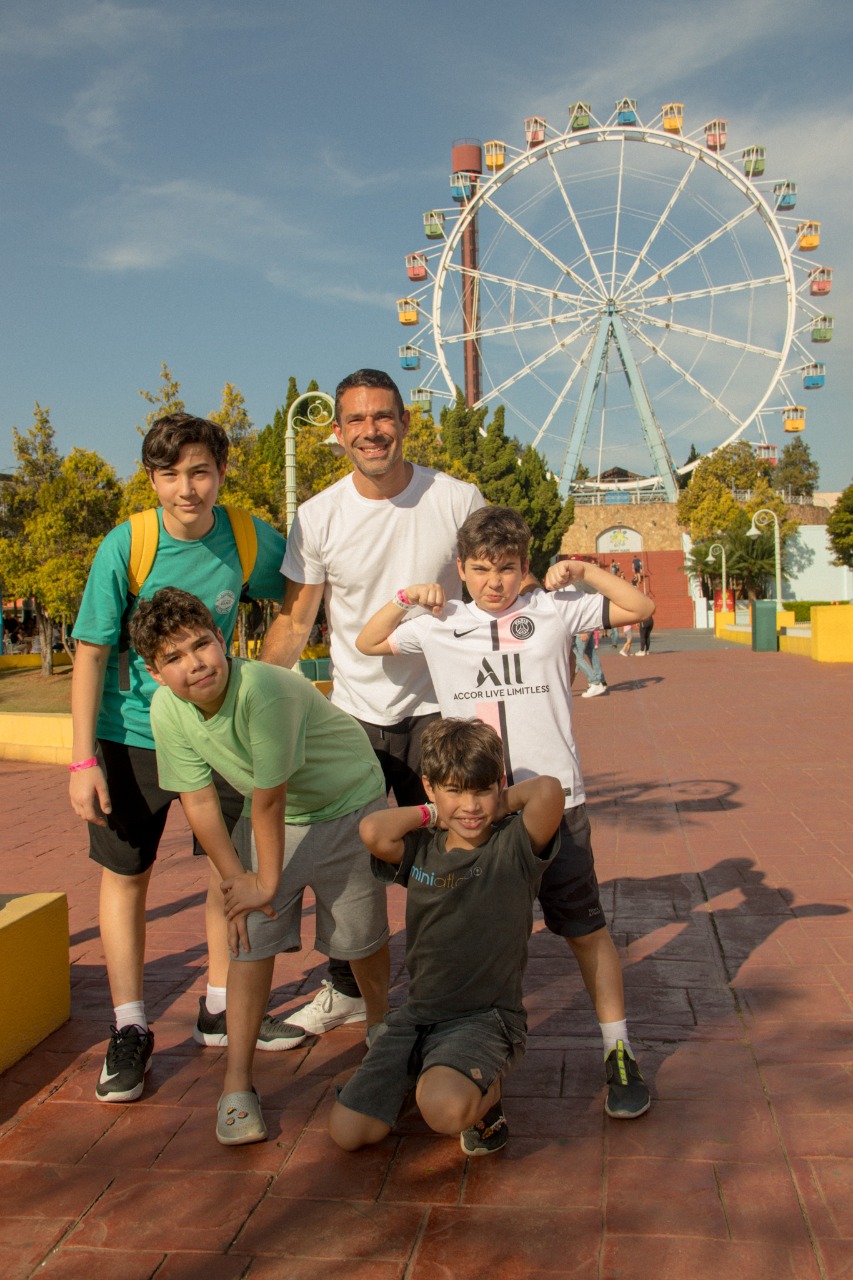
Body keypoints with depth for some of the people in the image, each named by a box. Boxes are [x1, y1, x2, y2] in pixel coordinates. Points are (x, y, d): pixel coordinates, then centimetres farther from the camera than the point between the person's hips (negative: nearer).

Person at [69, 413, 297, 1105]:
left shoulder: (250, 538, -10)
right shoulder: (126, 545, -17)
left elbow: (296, 594, 10)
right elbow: (91, 654, -13)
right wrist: (83, 761, -16)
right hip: (133, 735, -2)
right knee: (125, 876, 5)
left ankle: (221, 1010, 28)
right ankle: (130, 1031, 18)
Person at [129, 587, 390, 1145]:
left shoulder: (265, 690, -39)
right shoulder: (167, 710, -19)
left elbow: (269, 797, -29)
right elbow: (199, 799, -10)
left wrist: (267, 882, -19)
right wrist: (235, 878, -10)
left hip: (348, 802, -4)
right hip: (274, 818, 4)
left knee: (362, 935, 10)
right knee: (251, 940, -3)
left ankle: (381, 1026, 40)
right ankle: (238, 1084, 9)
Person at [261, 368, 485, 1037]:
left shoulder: (458, 500, -8)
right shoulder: (318, 517, -6)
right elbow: (294, 622, 0)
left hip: (437, 709, -1)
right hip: (354, 711, 2)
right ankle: (345, 990, 33)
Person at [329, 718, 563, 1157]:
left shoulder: (514, 846, -10)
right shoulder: (421, 850, 0)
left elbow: (549, 790, -28)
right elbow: (373, 831, -21)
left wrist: (502, 802, -10)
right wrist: (431, 813, -7)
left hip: (487, 1017, -5)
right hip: (418, 1014, 5)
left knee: (444, 1109, -34)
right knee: (347, 1131, 0)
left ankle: (487, 1096, 2)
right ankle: (423, 1073, 27)